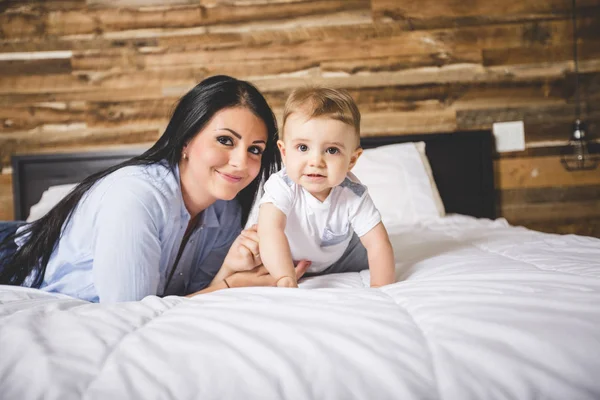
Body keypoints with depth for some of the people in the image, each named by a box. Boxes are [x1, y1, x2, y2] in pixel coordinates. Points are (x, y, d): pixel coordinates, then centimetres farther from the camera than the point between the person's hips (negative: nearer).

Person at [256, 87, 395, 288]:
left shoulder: (353, 194, -29)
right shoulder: (282, 186, -37)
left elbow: (378, 243, -27)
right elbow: (271, 229, -52)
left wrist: (380, 288, -39)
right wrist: (285, 278, -65)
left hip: (338, 258, 0)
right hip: (287, 260, 0)